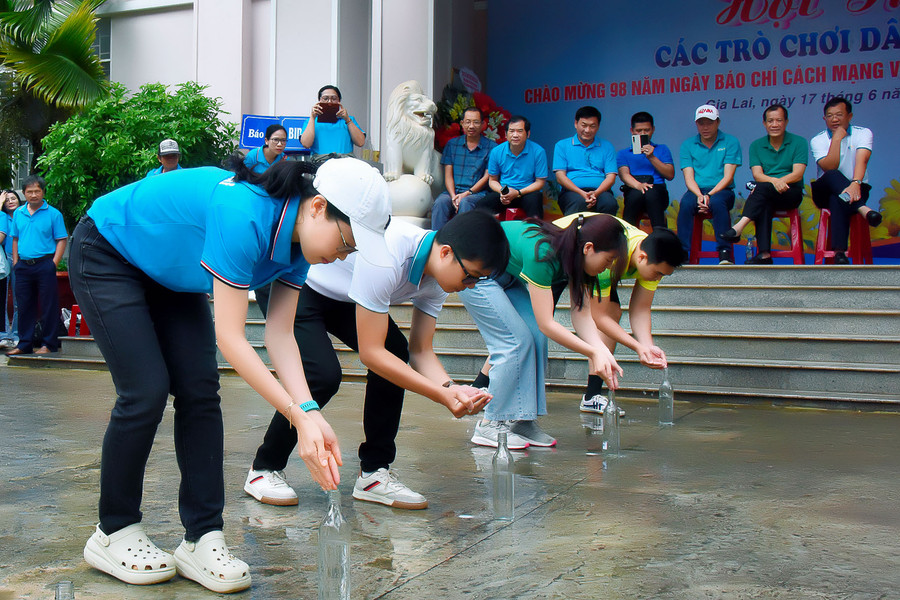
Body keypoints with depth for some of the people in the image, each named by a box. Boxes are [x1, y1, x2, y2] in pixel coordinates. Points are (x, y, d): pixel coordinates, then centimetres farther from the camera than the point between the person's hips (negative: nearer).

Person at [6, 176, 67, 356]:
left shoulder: (53, 214, -2)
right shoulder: (18, 213, 12)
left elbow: (61, 240, -3)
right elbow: (15, 239, 19)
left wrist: (54, 263, -12)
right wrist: (15, 261, 9)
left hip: (44, 265, -5)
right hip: (23, 265, 5)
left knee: (48, 306, -2)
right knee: (24, 306, 9)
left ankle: (48, 344, 6)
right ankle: (24, 344, 17)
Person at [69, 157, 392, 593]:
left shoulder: (297, 240, -14)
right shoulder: (244, 218, -39)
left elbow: (279, 333, -14)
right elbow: (230, 339, -38)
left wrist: (310, 411, -28)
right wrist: (299, 417, -39)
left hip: (167, 272, 8)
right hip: (106, 256, -7)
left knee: (200, 391, -5)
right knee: (146, 392, -14)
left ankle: (201, 541, -1)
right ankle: (112, 534, 6)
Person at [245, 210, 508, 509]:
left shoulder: (439, 272, -12)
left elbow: (420, 350, -7)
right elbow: (370, 353, -34)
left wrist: (451, 387, -26)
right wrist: (442, 395, -34)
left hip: (339, 291, 8)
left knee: (395, 352, -8)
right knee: (323, 373, -23)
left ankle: (374, 473, 2)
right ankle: (264, 469, 0)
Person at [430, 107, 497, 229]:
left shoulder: (491, 147, 6)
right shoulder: (452, 144, 16)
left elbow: (487, 177, 1)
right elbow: (448, 175, 10)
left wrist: (467, 193, -13)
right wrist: (453, 196, -9)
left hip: (478, 192, -3)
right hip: (454, 191, 3)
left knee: (465, 203, -36)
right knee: (440, 202, -30)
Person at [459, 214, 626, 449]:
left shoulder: (574, 256, -11)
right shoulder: (542, 254, -35)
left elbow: (581, 313, -12)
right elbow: (546, 324, -33)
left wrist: (603, 351, -26)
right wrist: (593, 352, -31)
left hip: (507, 275, 8)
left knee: (536, 339, -4)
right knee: (517, 340, -15)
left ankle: (523, 421, 2)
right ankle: (489, 426, -7)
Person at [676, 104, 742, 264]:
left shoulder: (730, 142, 5)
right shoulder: (688, 145, 11)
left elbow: (728, 177, -3)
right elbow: (689, 178, 2)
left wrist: (709, 195, -18)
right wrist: (699, 195, -18)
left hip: (721, 191, -2)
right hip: (696, 191, 2)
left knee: (717, 202, -36)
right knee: (686, 203, -32)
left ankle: (725, 253, -34)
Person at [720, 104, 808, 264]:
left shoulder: (799, 142, 5)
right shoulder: (756, 145, 12)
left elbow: (798, 174, -6)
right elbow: (757, 174, -2)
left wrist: (780, 181, -24)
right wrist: (774, 180, -23)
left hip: (792, 193, -2)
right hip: (766, 196, 2)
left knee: (762, 188, -34)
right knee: (763, 204, -35)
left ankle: (739, 226, -49)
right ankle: (764, 254, -44)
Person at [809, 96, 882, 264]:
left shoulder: (863, 133, -2)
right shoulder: (817, 141, 0)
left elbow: (862, 160, -22)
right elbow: (829, 168, -17)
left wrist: (855, 183, -41)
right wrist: (836, 139, -17)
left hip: (855, 189, -1)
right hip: (826, 191, 1)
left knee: (837, 201, -37)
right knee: (833, 176, -35)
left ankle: (839, 251, -47)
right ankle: (862, 208, -55)